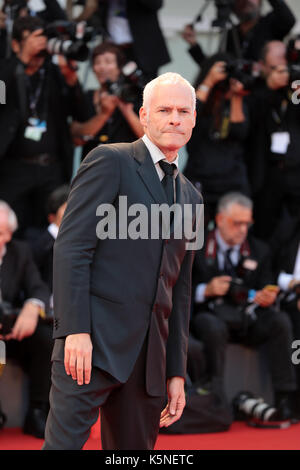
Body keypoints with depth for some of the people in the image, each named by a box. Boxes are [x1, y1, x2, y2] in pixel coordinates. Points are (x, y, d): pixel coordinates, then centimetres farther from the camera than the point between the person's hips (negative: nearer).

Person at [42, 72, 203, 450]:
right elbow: (71, 248, -8)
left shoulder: (190, 198, 21)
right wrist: (75, 331, -18)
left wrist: (176, 373, 16)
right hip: (93, 341, -6)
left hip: (149, 357, 6)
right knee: (63, 443, -13)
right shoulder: (109, 162, 1)